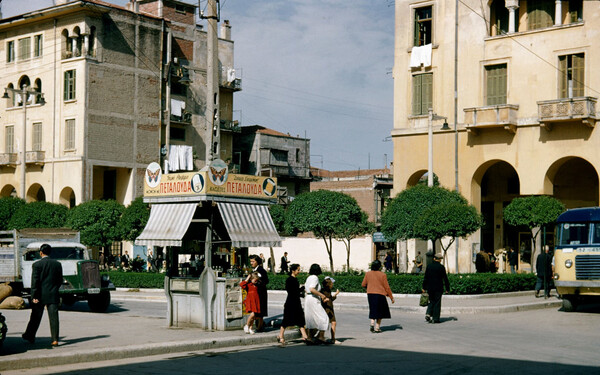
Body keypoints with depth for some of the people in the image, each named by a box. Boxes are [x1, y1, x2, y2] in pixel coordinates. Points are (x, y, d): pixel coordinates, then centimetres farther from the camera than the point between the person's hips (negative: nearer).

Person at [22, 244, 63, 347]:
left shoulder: (37, 265, -7)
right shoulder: (57, 264, 4)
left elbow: (35, 282, -11)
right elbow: (60, 281, 9)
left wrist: (34, 296, -10)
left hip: (40, 296, -2)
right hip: (53, 295, 2)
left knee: (35, 318, 12)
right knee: (54, 317, -1)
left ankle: (30, 336, 27)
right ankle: (55, 340, -7)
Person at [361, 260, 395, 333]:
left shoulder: (368, 274, 2)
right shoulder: (382, 275, -7)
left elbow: (363, 285, 6)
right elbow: (387, 287, -6)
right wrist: (391, 297, 2)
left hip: (370, 294, 3)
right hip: (380, 294, -3)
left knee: (373, 310, 16)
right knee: (380, 311, 11)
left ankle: (372, 323, -5)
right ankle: (377, 327, 7)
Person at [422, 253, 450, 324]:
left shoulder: (429, 266, 2)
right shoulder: (441, 267, -8)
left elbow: (425, 278, 5)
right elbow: (445, 278, -5)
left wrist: (424, 287, 11)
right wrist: (447, 288, 2)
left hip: (430, 288, 3)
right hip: (438, 288, -3)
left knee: (431, 301, 15)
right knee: (437, 303, 3)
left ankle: (428, 314, -5)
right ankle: (435, 318, 4)